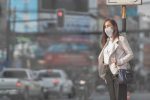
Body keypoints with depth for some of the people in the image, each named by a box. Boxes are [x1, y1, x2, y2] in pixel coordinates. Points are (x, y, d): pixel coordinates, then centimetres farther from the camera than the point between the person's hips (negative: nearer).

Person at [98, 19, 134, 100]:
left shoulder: (121, 39, 0)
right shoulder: (107, 41, 19)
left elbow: (130, 54, -5)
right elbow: (101, 57, 19)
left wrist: (119, 62, -17)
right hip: (109, 73, 6)